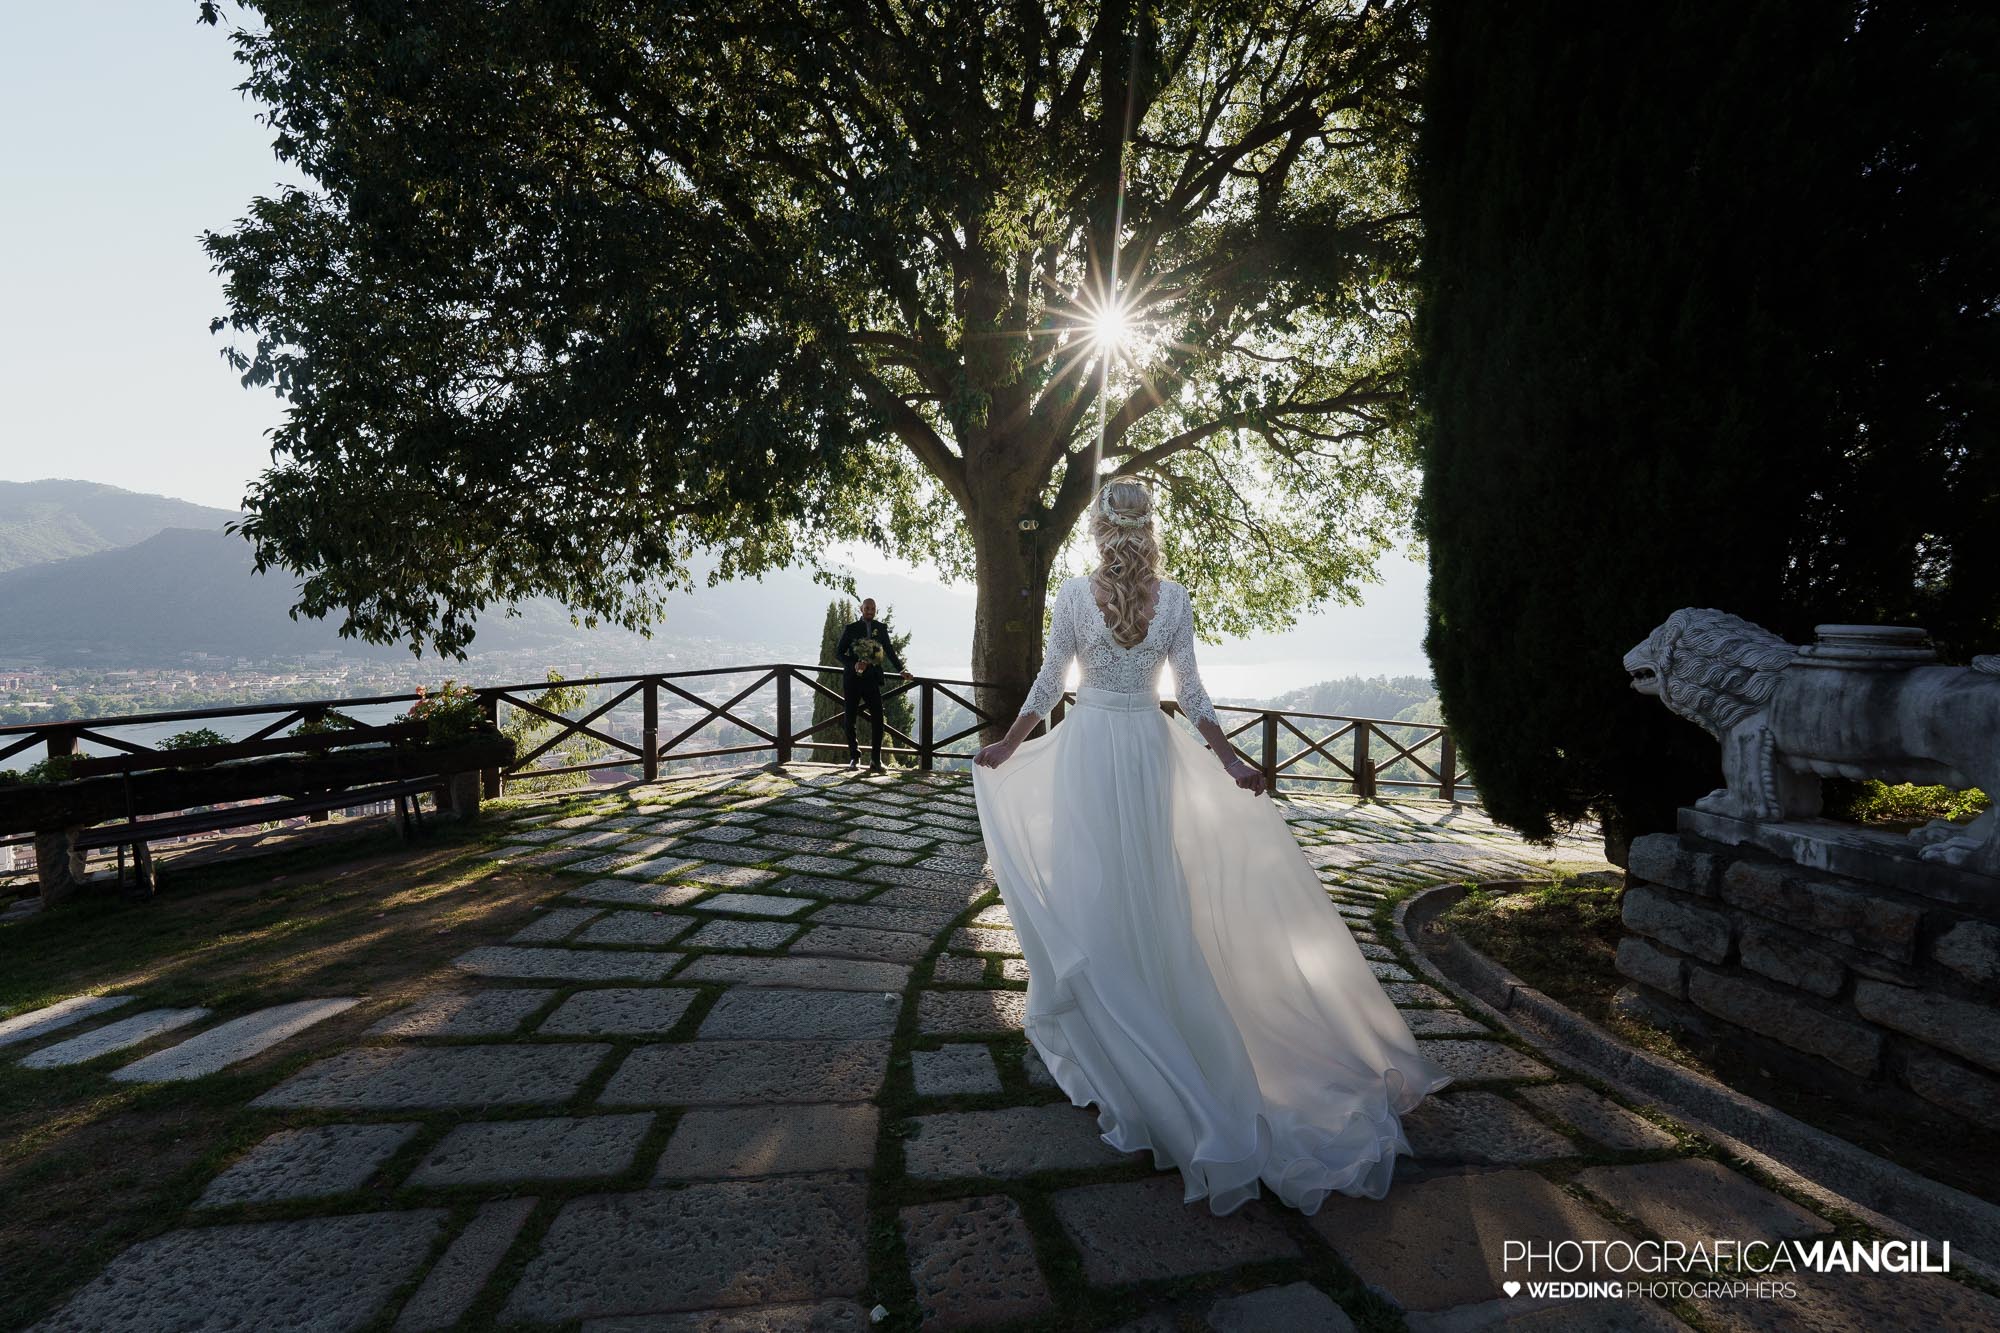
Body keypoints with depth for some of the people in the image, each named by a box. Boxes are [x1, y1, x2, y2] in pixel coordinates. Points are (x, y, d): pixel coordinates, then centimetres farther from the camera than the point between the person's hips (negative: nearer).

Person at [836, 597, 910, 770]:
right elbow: (839, 652, 1)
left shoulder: (881, 628, 9)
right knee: (849, 719, 5)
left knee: (877, 719, -9)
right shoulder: (851, 629, 4)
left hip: (872, 679, 1)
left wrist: (901, 670, 2)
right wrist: (853, 665, -16)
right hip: (852, 679, 0)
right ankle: (853, 755, 21)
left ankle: (875, 760, -5)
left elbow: (890, 651, 13)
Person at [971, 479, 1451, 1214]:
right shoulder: (1174, 598, -2)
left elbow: (1048, 685, -4)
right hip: (1150, 749, 2)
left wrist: (1005, 747, 8)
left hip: (1088, 751, -2)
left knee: (1089, 888, 8)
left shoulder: (1075, 593, -8)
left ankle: (1096, 1031, 20)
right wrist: (1232, 763, 6)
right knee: (1150, 891, 13)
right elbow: (1191, 693, -2)